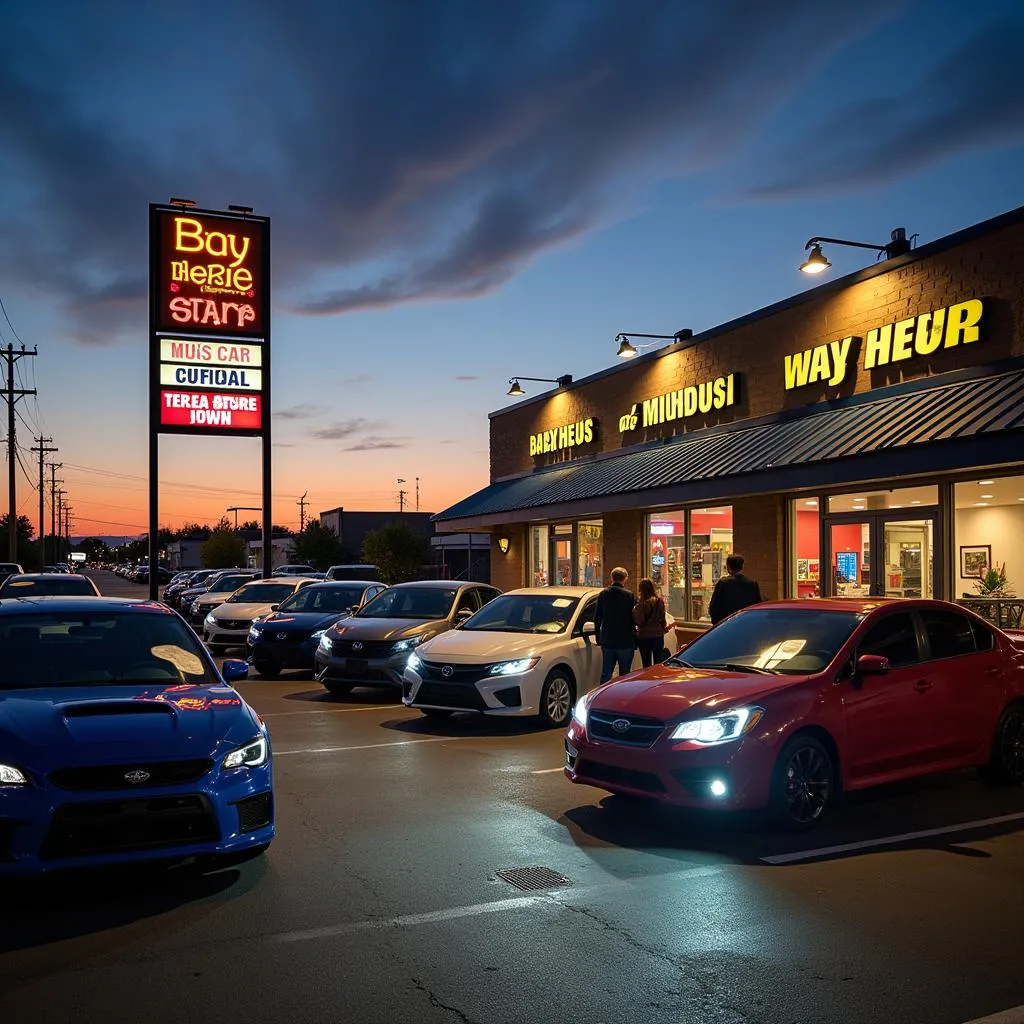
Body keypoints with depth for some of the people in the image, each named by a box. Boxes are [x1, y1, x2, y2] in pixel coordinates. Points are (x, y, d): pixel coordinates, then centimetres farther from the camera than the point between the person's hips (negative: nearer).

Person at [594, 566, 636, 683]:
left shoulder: (603, 594, 2)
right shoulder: (629, 595, -8)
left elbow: (597, 618, 6)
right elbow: (635, 618, -6)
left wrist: (598, 637, 16)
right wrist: (635, 638, 4)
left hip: (607, 642, 3)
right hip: (625, 641, -3)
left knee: (606, 674, 10)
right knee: (624, 674, 5)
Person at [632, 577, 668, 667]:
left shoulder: (640, 603, -15)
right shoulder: (659, 601, -5)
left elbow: (638, 621, -14)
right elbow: (663, 619, 1)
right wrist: (664, 627, 21)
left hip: (644, 636, -3)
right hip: (658, 636, 3)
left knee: (646, 664, 5)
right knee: (658, 663, 13)